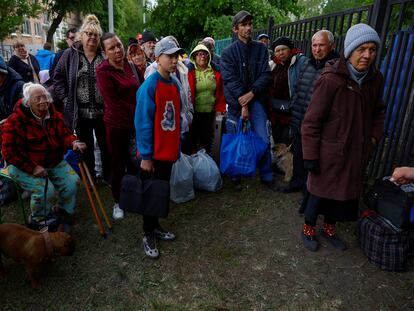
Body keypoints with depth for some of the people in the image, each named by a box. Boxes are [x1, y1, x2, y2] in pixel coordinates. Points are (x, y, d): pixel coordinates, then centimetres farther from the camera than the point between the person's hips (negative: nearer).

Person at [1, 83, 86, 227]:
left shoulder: (55, 116, 1)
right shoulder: (15, 121, -16)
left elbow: (64, 134, 4)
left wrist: (73, 142, -23)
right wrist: (33, 167, -24)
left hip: (54, 162, 5)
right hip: (24, 166, -5)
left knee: (73, 181, -12)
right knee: (45, 189, -26)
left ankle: (64, 209, 17)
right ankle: (40, 220, 5)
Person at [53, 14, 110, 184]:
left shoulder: (105, 55, 1)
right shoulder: (70, 55, 2)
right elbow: (58, 78, 6)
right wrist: (65, 98, -3)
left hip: (102, 111, 0)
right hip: (80, 112, 1)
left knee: (106, 145, 11)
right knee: (86, 147, 14)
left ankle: (108, 176, 29)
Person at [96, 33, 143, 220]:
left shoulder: (131, 66, 5)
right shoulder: (103, 71, -12)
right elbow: (113, 103, -17)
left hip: (136, 123, 5)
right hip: (117, 125, -5)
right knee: (118, 165, 8)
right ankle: (118, 202, 27)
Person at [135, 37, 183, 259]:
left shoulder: (174, 84, 6)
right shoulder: (149, 86, -15)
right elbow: (142, 123, -17)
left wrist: (177, 147, 10)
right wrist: (145, 156, -17)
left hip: (169, 150, 7)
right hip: (153, 153, -7)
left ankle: (155, 225, 37)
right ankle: (148, 234, 26)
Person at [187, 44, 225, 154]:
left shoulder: (215, 72, 4)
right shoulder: (190, 72, -7)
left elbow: (220, 91, 7)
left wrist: (220, 108, 2)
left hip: (210, 111, 3)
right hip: (194, 112, -3)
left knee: (207, 137, 15)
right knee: (193, 137, 9)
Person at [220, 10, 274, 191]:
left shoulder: (261, 49, 7)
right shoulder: (228, 52, -1)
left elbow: (266, 75, 0)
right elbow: (230, 80, -10)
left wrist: (252, 93, -15)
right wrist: (242, 104, -16)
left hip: (256, 100, 2)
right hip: (236, 102, -2)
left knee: (264, 140, 0)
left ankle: (267, 176, 17)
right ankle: (235, 177, 22)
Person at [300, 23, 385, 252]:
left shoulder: (375, 79, 0)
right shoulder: (331, 79, -20)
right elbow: (311, 121, -17)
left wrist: (374, 136, 6)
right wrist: (310, 156, -16)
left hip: (358, 152, 6)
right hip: (330, 150, -6)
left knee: (346, 191, 17)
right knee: (320, 190, 8)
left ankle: (329, 229, 41)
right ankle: (308, 230, 33)